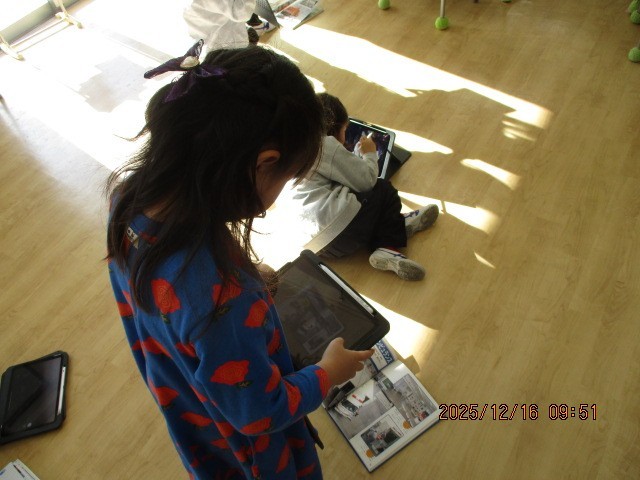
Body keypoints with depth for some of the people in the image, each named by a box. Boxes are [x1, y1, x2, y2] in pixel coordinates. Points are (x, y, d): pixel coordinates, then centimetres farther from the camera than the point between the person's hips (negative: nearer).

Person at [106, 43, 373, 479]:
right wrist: (328, 374, -14)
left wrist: (252, 286, 0)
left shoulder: (130, 193, -25)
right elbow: (260, 413, -29)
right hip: (238, 441, -6)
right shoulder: (221, 297, -49)